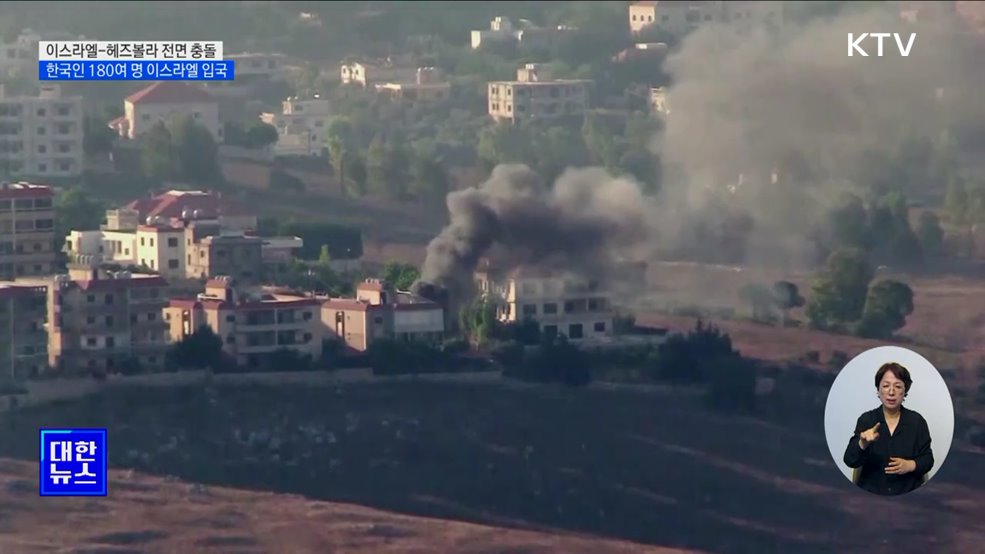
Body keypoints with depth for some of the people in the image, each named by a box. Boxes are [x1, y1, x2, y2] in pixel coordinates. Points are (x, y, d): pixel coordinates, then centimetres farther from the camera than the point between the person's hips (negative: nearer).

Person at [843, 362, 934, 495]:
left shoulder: (917, 421, 3)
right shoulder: (866, 420, 2)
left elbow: (927, 460, 8)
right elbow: (850, 461, -6)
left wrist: (910, 465, -12)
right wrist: (863, 444, -26)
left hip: (908, 494, 1)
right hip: (870, 493, -1)